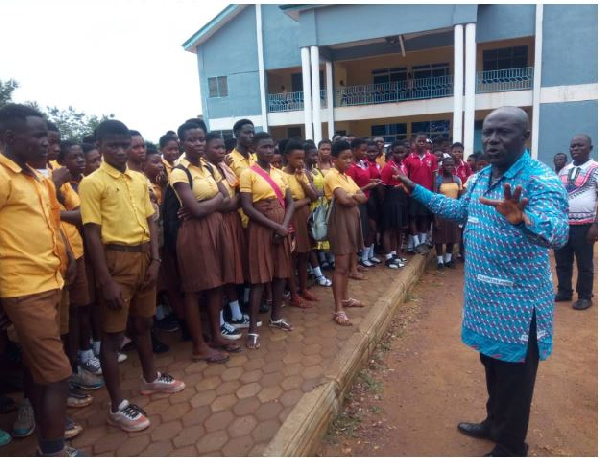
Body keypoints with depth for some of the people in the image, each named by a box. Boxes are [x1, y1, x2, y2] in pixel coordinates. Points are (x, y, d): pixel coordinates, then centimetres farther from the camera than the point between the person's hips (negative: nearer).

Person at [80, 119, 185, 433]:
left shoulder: (139, 179, 10)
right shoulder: (92, 183, -8)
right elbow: (92, 234, -12)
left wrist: (155, 259, 2)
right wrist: (105, 280, -16)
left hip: (143, 256, 6)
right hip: (117, 259, -6)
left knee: (143, 323, 20)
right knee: (113, 333, 4)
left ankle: (150, 378, 39)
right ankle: (117, 406, 15)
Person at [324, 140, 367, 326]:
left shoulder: (347, 177, 15)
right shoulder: (332, 176, -10)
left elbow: (363, 198, 7)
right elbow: (344, 200, -23)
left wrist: (352, 196, -13)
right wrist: (356, 198, -3)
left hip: (352, 219, 8)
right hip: (340, 221, -8)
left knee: (348, 264, 17)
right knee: (341, 266, -8)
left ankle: (345, 297, 31)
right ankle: (338, 309, -3)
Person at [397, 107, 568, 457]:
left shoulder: (541, 180, -20)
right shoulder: (482, 177, 6)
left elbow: (558, 232, -36)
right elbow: (460, 210, 22)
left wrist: (521, 218, -58)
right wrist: (416, 189, 20)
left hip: (518, 302, -7)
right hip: (484, 296, 8)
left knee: (514, 379, 10)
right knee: (493, 367, 24)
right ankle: (494, 424, 46)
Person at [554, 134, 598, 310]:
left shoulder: (596, 169, -4)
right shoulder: (563, 171, 13)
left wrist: (596, 225, -14)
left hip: (584, 225, -5)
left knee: (584, 264, 6)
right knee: (562, 262, 12)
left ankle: (584, 296, 19)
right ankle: (564, 292, 25)